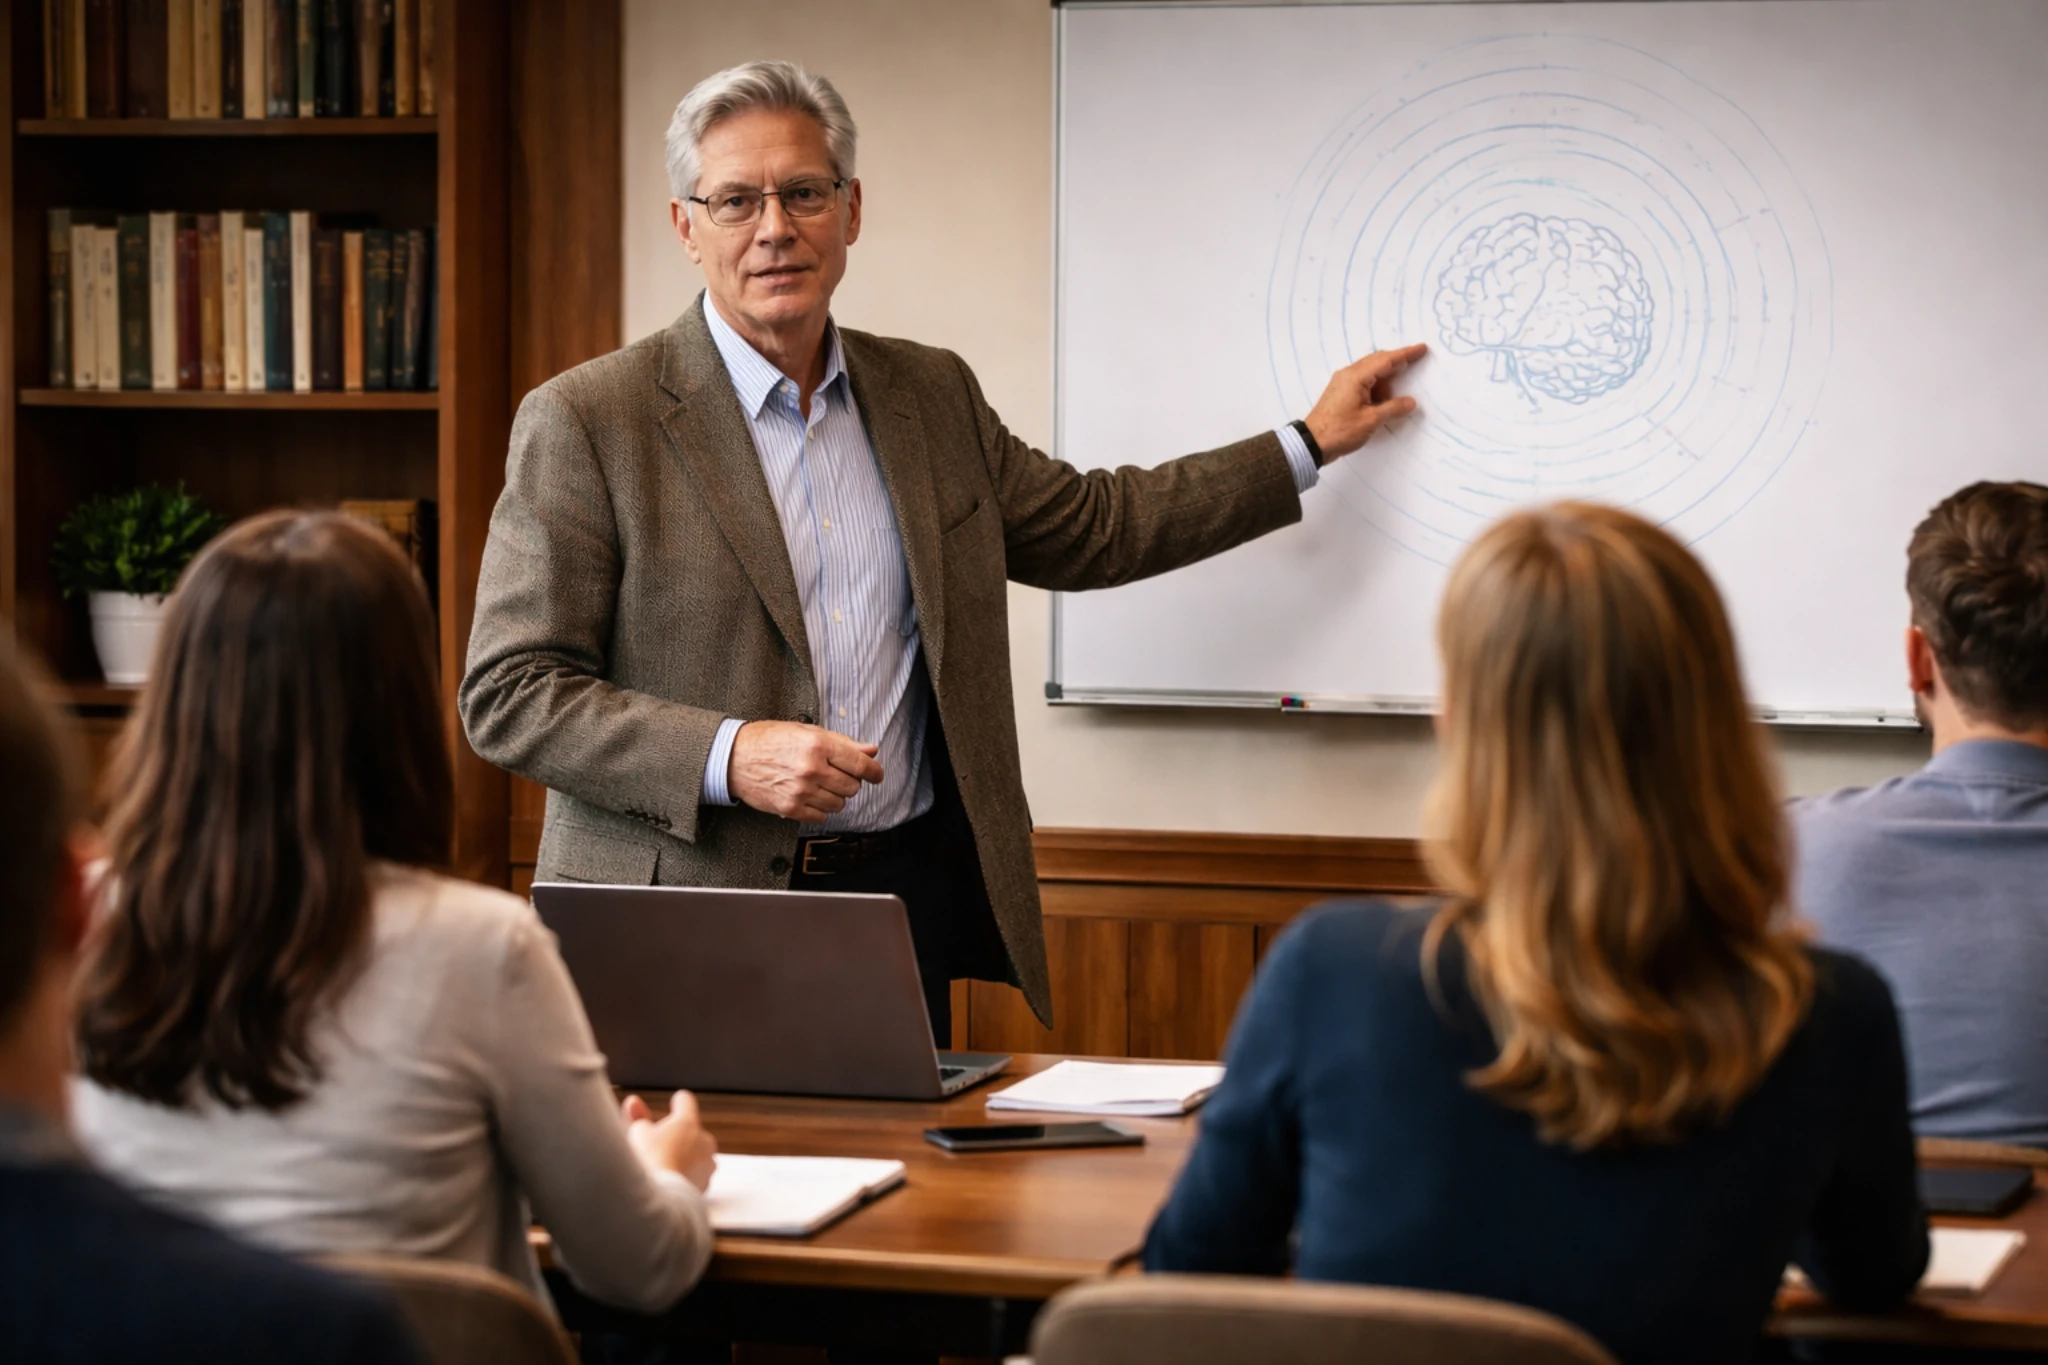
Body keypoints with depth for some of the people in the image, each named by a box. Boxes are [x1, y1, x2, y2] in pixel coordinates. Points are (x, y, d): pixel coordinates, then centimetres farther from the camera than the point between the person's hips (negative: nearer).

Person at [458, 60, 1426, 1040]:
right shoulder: (582, 422, -5)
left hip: (910, 909, 5)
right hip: (688, 930, -4)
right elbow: (508, 696, -9)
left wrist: (1310, 444, 27)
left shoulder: (933, 395, 12)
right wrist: (728, 758, -20)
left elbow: (1090, 528, 26)